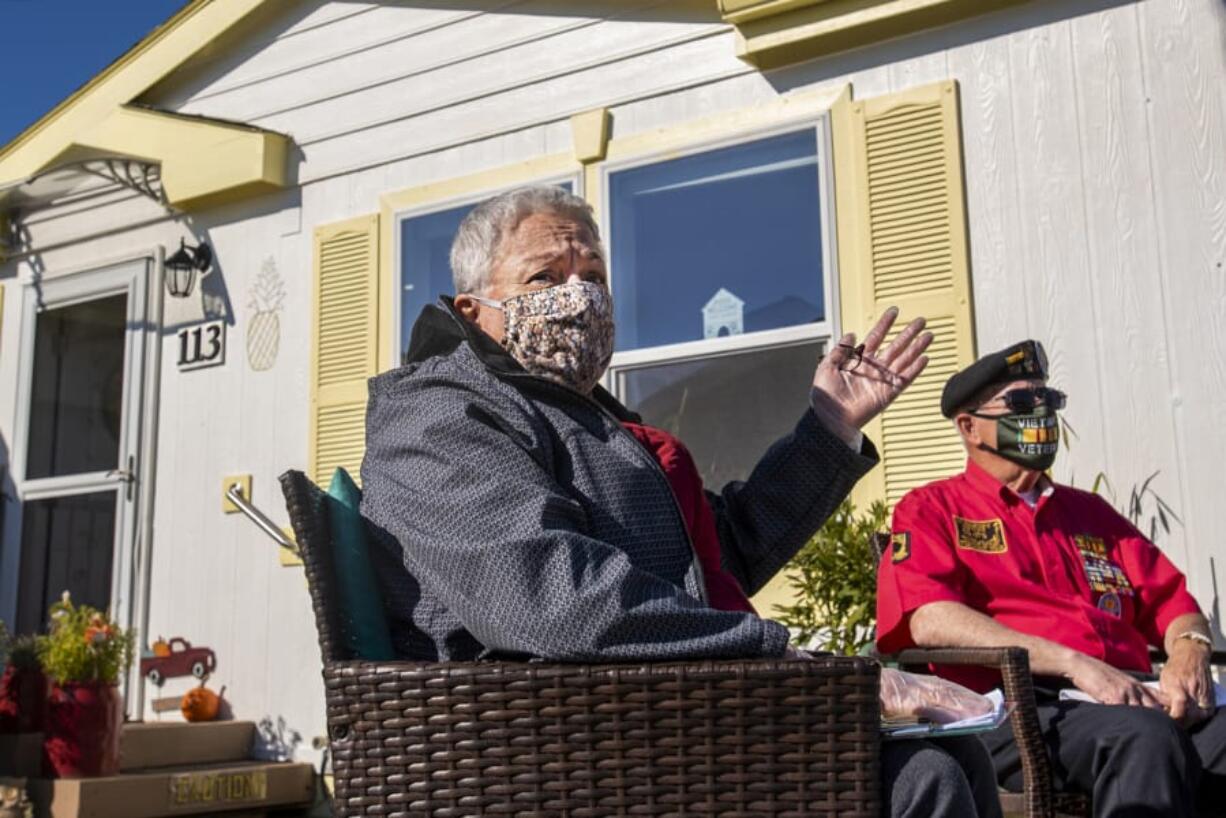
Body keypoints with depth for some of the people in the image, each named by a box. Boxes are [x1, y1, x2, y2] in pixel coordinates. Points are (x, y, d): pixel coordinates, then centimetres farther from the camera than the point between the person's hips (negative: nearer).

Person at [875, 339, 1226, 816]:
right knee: (1144, 734, -37)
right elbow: (930, 621, -7)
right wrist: (1075, 664, -16)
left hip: (1136, 700, 5)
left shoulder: (1089, 512, 29)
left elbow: (1172, 602, 23)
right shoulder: (932, 510, 11)